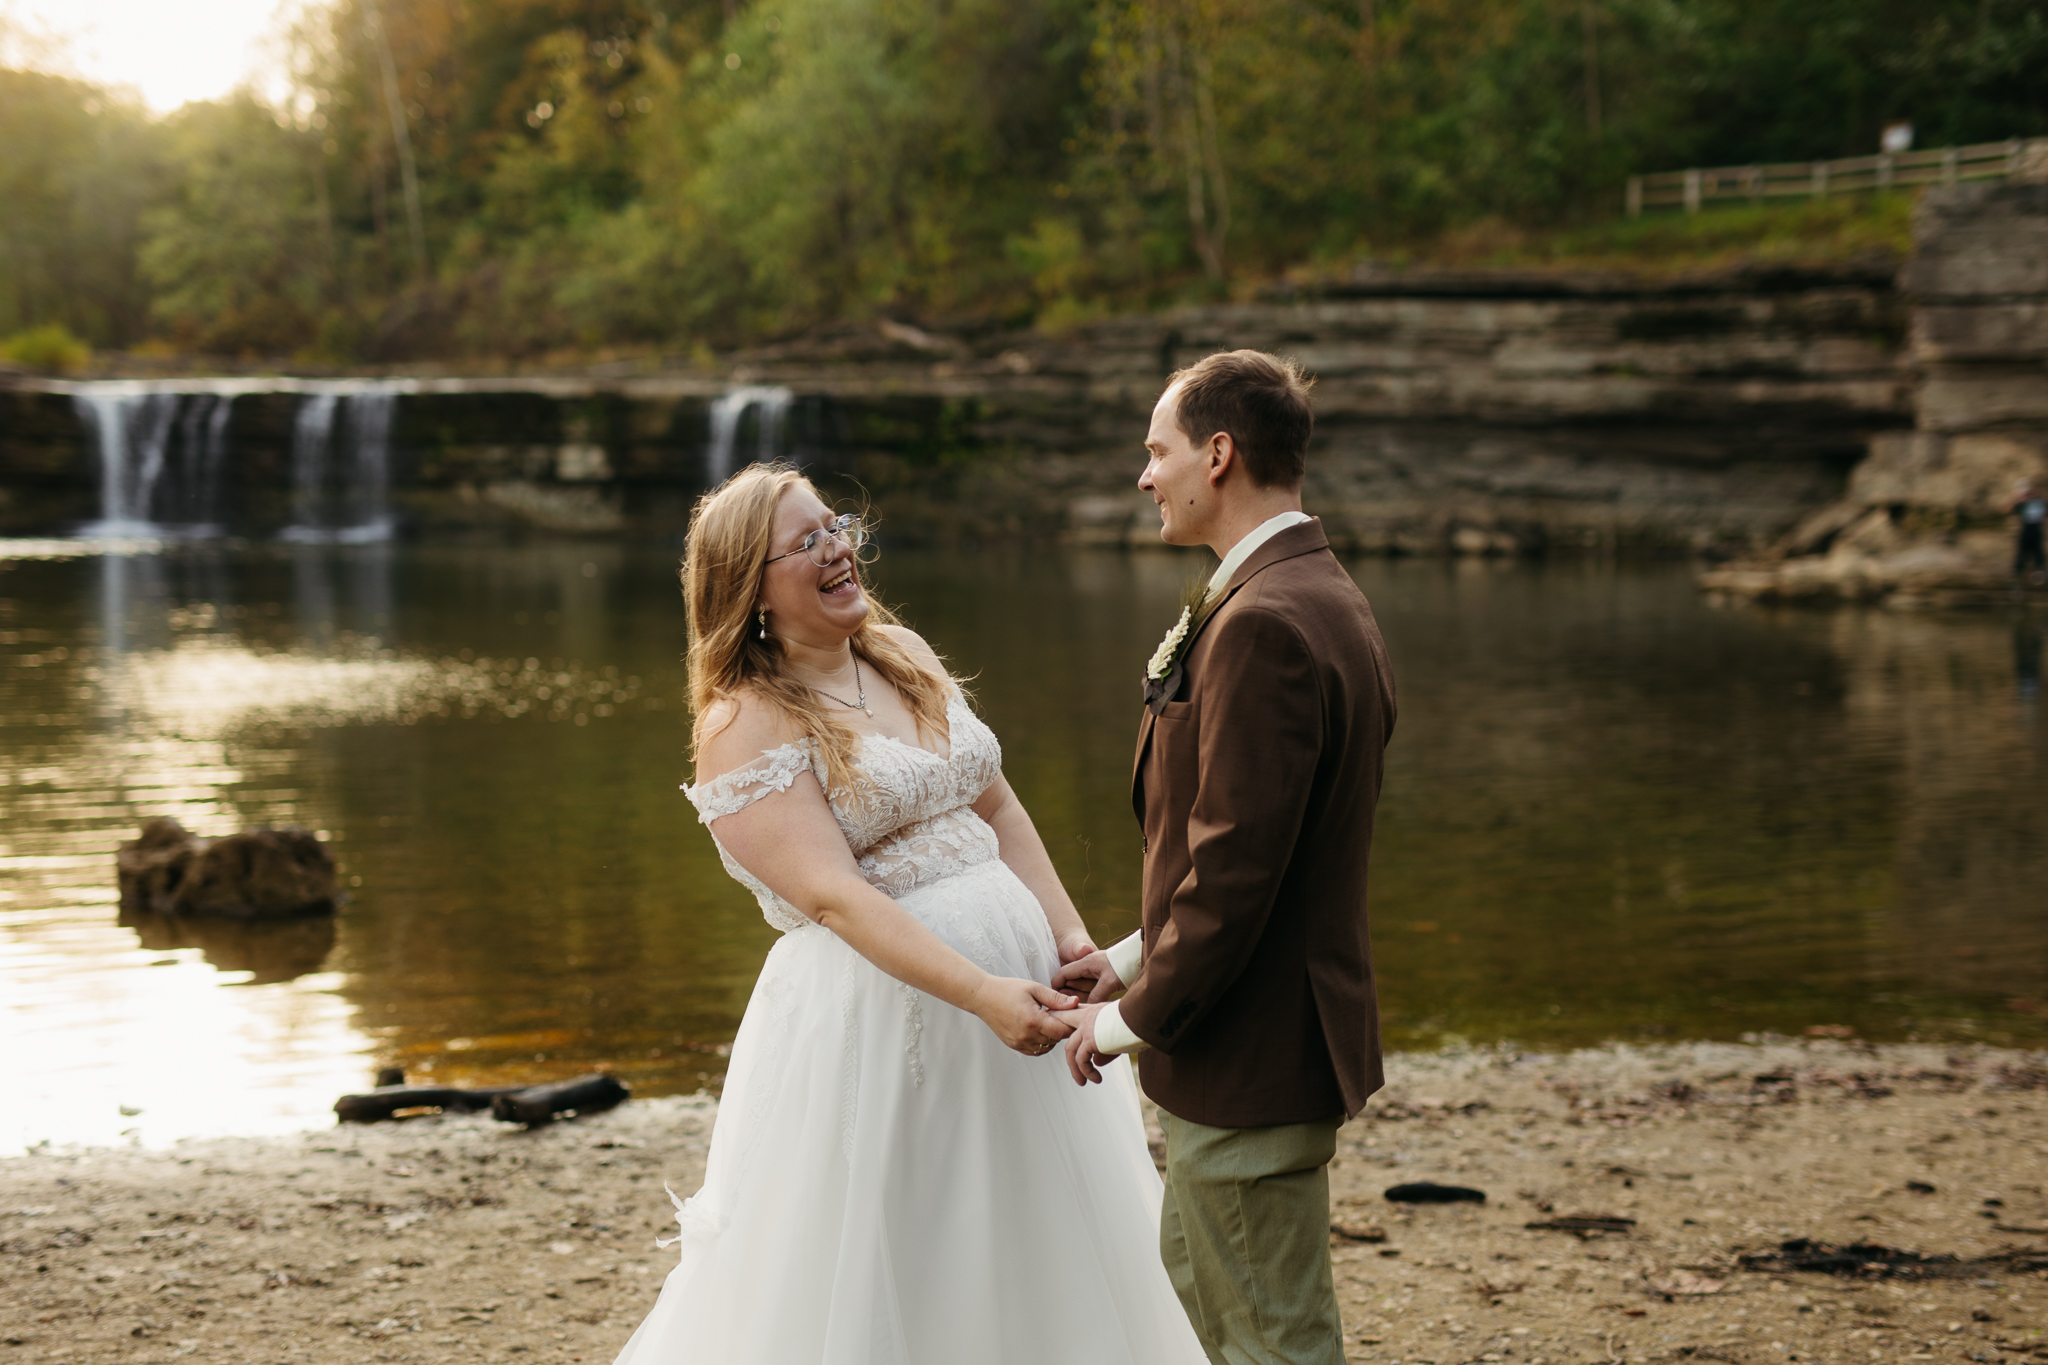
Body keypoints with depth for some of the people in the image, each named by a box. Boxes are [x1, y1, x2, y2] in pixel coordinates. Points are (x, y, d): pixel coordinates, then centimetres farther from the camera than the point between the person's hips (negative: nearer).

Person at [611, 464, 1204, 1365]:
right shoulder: (745, 725, -12)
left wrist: (1070, 935, 1)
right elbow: (834, 896, -21)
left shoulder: (904, 657, 10)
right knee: (892, 1271, 3)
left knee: (1025, 1244, 15)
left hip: (1014, 966, 7)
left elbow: (996, 807, 15)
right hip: (877, 1001, -7)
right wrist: (982, 994, -30)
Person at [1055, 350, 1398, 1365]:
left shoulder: (1263, 624, -23)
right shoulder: (1324, 597, 10)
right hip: (1279, 1033, 11)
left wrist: (1131, 1019, -14)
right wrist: (1137, 958, 11)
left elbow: (1234, 868, -26)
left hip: (1249, 1052, -11)